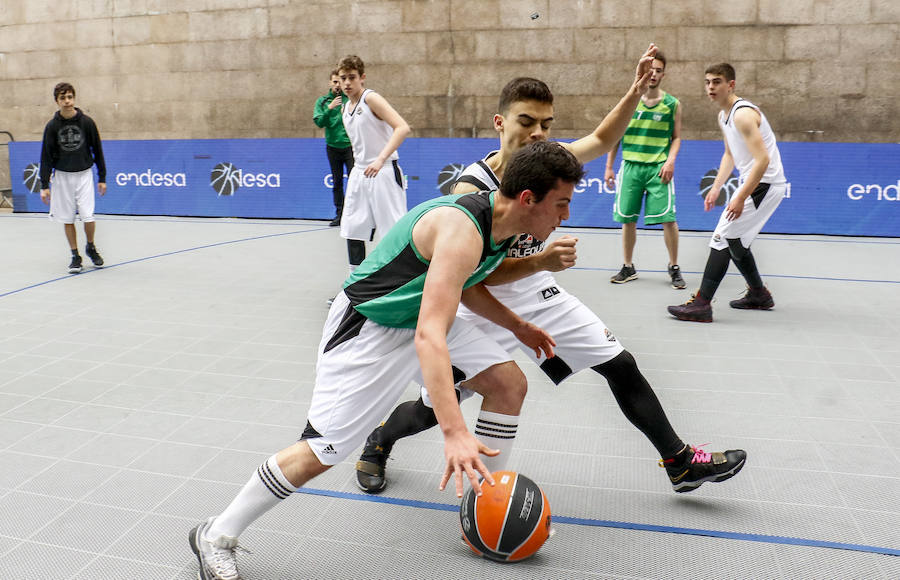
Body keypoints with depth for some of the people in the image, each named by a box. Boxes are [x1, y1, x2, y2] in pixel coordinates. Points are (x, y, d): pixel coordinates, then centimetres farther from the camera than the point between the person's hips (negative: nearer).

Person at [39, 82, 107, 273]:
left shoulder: (87, 122, -4)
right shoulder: (52, 126, -3)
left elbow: (97, 150, 3)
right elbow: (46, 157, 0)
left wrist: (102, 178, 3)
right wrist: (44, 185, -3)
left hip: (84, 174, -1)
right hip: (62, 175, 1)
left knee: (88, 216, -9)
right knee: (67, 218, 3)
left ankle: (91, 247, 18)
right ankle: (75, 256, 15)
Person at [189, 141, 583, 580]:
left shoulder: (503, 223, -3)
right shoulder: (462, 230, -34)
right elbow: (429, 336, -44)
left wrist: (517, 326, 20)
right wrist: (454, 433, -51)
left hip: (425, 311, 9)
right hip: (367, 326, -9)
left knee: (509, 384, -2)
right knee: (321, 451, -8)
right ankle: (216, 537, 12)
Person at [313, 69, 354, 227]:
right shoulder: (322, 101, 5)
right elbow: (319, 122, -5)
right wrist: (329, 109, -18)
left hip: (350, 146, -2)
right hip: (332, 147, 3)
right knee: (337, 183, 9)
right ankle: (339, 214, 16)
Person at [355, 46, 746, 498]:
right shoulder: (472, 187, -26)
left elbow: (602, 140, 8)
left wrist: (635, 92, -6)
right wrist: (539, 261, -46)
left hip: (539, 296, 5)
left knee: (621, 366, 2)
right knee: (433, 411, 3)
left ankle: (681, 464, 19)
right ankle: (377, 442, 38)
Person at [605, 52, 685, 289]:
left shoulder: (672, 104, 4)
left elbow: (676, 137, 9)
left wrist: (670, 160, -8)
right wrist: (609, 167, 8)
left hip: (658, 167, -2)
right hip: (630, 166, 2)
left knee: (668, 218, -8)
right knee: (627, 219, 6)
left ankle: (674, 267, 6)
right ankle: (628, 268, 20)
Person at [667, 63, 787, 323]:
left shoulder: (743, 114, -20)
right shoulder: (723, 116, 11)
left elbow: (763, 160, -26)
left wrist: (740, 199, -28)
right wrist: (716, 187, 17)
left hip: (765, 184, -10)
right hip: (751, 182, 10)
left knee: (722, 237, -14)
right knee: (735, 240, 17)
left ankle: (701, 304, -14)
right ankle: (759, 295, 32)